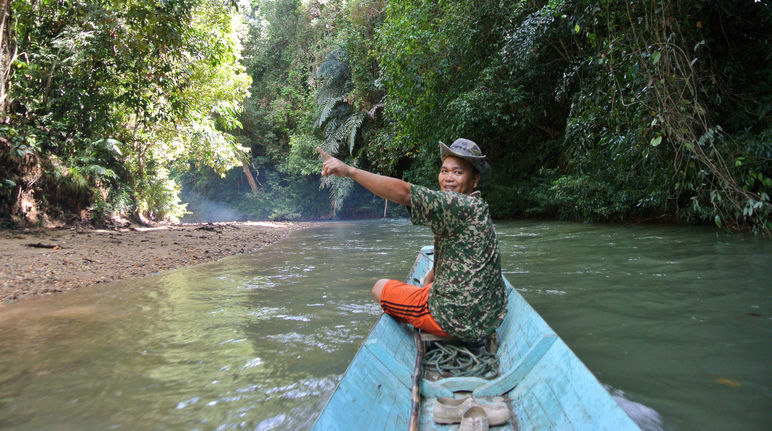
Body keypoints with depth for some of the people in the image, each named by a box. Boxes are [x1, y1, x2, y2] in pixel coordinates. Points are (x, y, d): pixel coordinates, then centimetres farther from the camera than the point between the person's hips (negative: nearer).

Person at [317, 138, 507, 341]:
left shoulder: (466, 206, -22)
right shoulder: (475, 207, 9)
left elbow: (404, 193, -31)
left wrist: (349, 170, -31)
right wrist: (428, 280, 8)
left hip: (459, 321, -9)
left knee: (381, 287, 8)